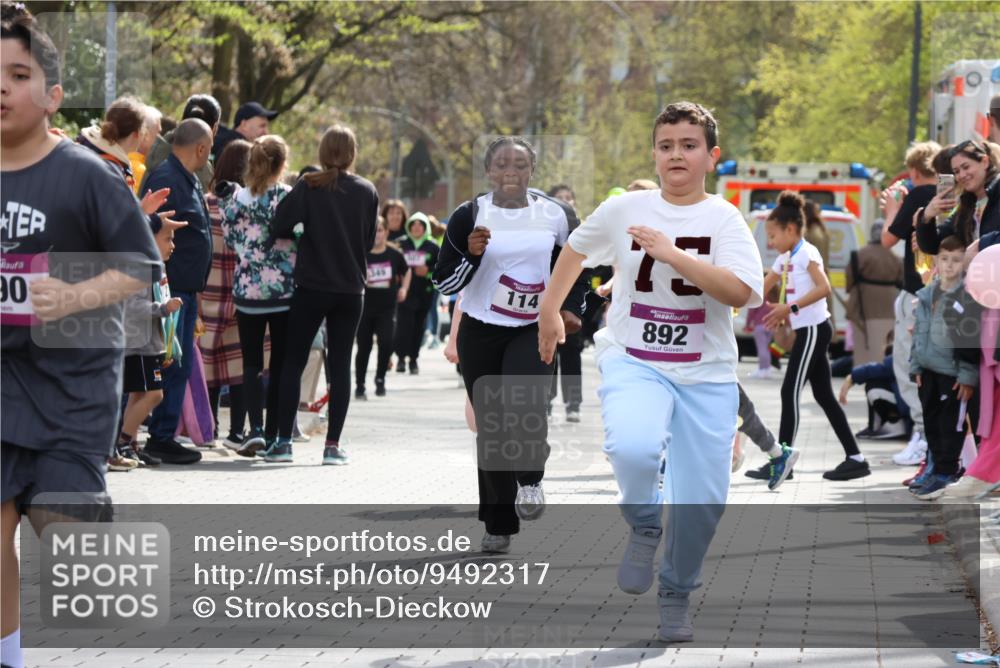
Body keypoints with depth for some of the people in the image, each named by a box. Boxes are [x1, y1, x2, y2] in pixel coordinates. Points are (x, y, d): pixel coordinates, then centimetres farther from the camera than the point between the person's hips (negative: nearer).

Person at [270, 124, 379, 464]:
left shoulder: (309, 187, -8)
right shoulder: (367, 192, 0)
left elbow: (279, 226, -14)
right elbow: (369, 240, 8)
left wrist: (304, 236, 5)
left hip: (311, 286, -2)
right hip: (351, 289, 2)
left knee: (293, 362, 6)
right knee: (340, 365, 6)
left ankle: (283, 440, 2)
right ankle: (333, 444, 3)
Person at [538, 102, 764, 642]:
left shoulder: (723, 219, -5)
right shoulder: (624, 210, 1)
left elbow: (741, 292, -21)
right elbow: (576, 249, 21)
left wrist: (673, 254, -24)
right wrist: (549, 311, 24)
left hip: (706, 375, 0)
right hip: (633, 361, 0)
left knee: (703, 499, -1)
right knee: (633, 448, -32)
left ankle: (677, 594, 26)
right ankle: (644, 527, 0)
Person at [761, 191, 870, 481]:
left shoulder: (806, 253, -12)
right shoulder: (785, 259, 15)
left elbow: (823, 288, -25)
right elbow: (761, 289, 24)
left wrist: (790, 307, -29)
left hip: (813, 329, -9)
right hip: (807, 330, 9)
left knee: (790, 391, -8)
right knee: (824, 395, 8)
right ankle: (855, 458, 9)